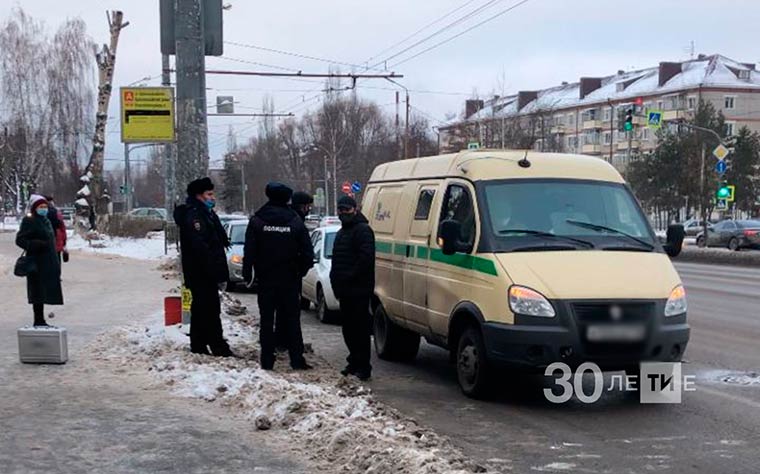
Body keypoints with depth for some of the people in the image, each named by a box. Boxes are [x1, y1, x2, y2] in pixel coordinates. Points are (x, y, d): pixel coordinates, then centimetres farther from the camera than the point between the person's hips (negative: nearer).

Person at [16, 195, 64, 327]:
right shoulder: (29, 222, -10)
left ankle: (40, 320, 18)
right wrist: (39, 245, -25)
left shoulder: (46, 221, 16)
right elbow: (20, 240, -15)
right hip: (37, 262, -8)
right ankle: (38, 320, 1)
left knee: (44, 291, 11)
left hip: (48, 262, 8)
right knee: (38, 291, -5)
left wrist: (55, 263, 18)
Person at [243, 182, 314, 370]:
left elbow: (249, 251, -7)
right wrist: (300, 271, 10)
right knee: (292, 320, 6)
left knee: (267, 320, 6)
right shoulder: (295, 221, -3)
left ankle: (267, 361, 5)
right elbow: (307, 253, -3)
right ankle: (297, 360, 4)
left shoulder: (256, 221, -5)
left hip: (266, 279, 0)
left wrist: (247, 274, 2)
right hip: (289, 279, 0)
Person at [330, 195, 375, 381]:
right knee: (348, 327, 13)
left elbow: (366, 258, -21)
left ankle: (363, 367, -6)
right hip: (346, 289, 10)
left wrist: (349, 276, -20)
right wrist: (336, 279, 15)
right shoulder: (343, 231, 22)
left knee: (360, 327, -8)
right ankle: (354, 363, 22)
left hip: (359, 289, -10)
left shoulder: (362, 230, -10)